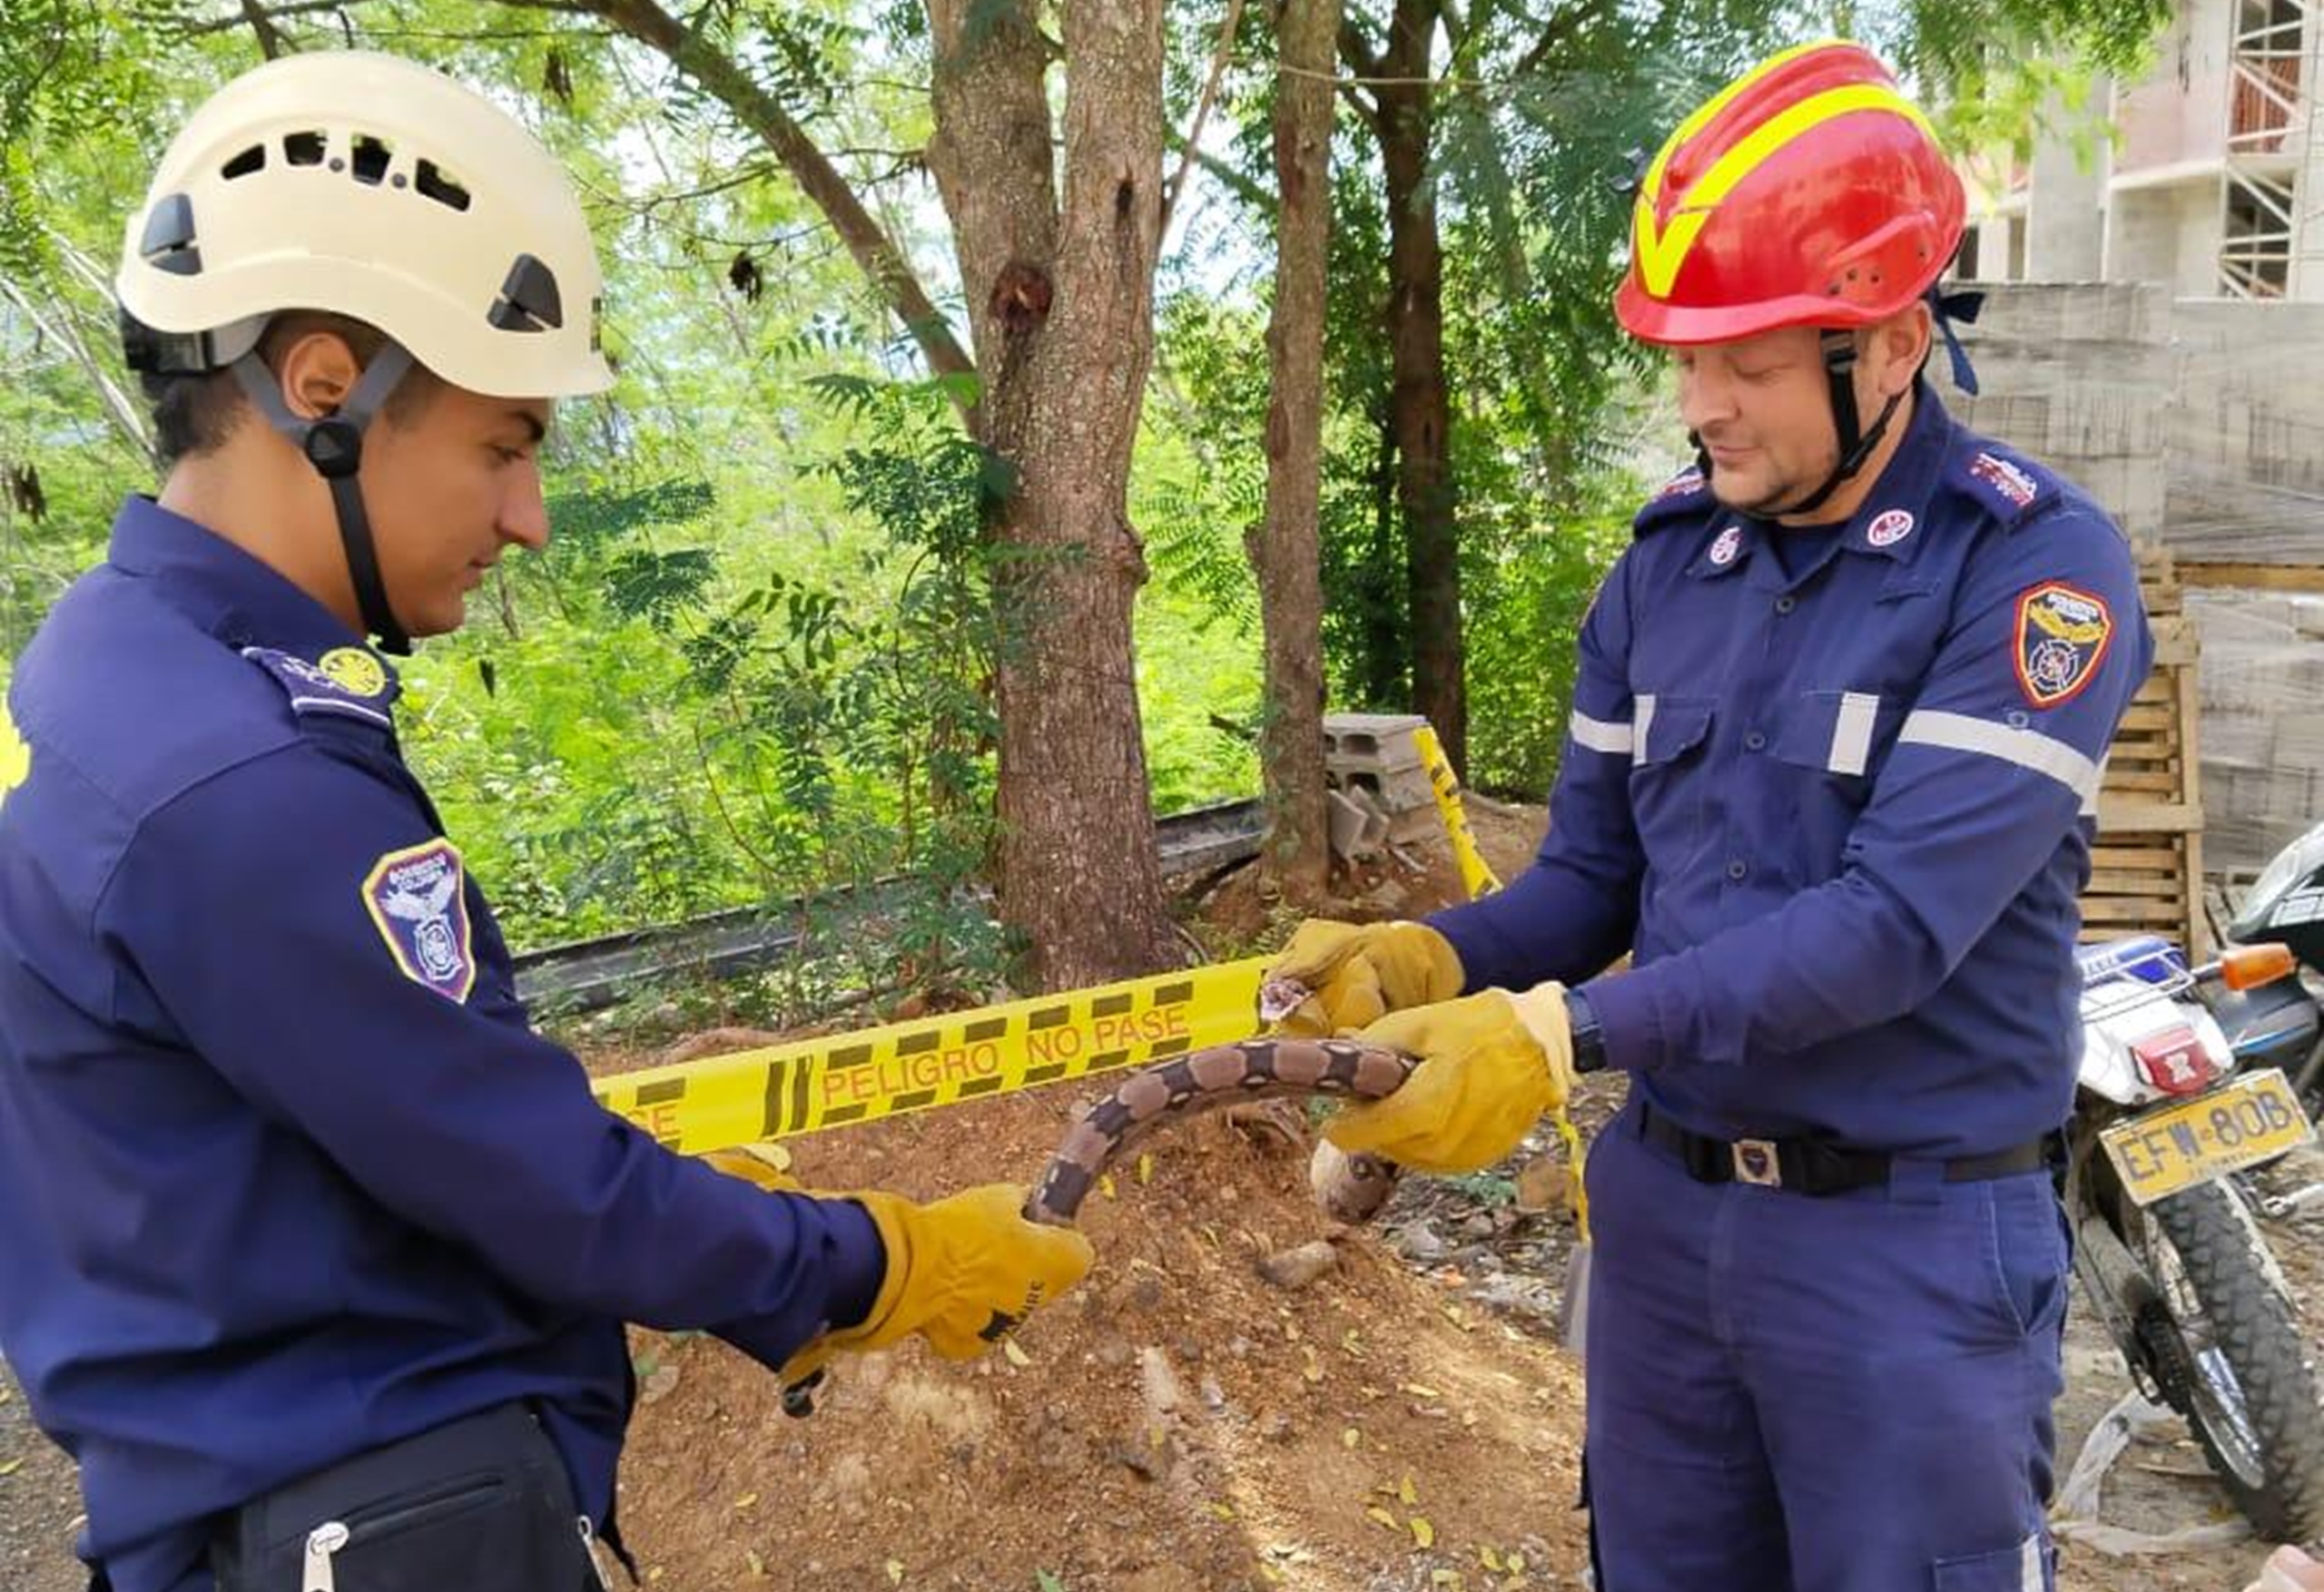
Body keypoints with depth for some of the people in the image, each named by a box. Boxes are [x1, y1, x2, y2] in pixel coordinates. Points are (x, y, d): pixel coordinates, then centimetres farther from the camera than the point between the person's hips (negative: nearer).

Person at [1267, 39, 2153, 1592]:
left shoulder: (2037, 567, -14)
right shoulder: (1667, 562, 3)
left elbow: (1900, 921, -24)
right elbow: (1590, 878, 4)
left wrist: (1567, 1036, -31)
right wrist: (1427, 960, -16)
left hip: (1912, 1238, -5)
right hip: (1662, 1202, 5)